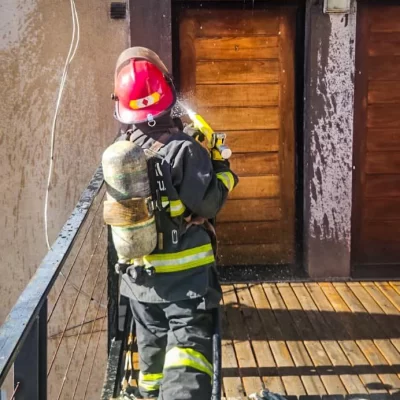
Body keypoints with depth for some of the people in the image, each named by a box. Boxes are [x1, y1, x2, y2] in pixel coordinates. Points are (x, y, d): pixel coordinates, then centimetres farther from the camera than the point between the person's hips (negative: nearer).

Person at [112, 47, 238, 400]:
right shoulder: (184, 149, -18)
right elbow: (207, 203, -20)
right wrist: (223, 172, -2)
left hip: (140, 272, 6)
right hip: (185, 274, -6)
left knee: (151, 344, 22)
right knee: (189, 345, -5)